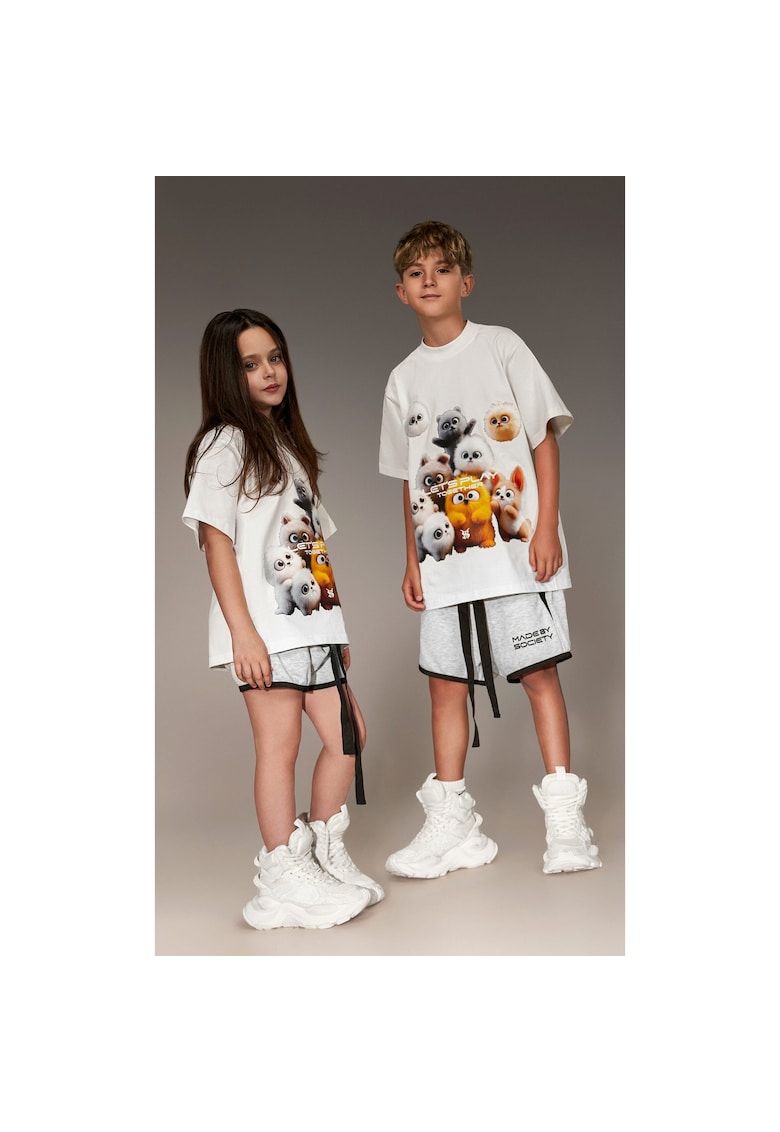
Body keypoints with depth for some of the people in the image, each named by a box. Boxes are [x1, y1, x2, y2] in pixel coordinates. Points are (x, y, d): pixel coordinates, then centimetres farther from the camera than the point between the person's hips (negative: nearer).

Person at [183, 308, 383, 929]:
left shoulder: (290, 445, 21)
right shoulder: (225, 444, -4)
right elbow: (217, 541, -11)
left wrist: (336, 624, 18)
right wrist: (241, 631, -19)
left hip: (312, 621, 8)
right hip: (264, 626, -8)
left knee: (348, 736, 8)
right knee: (280, 744, -5)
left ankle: (325, 854, 24)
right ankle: (285, 878, 5)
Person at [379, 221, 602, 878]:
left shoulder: (501, 348, 3)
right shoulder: (404, 379, 14)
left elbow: (545, 441, 0)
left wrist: (546, 528, -10)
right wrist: (413, 561, 12)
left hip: (515, 547, -4)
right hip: (445, 559, 4)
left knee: (539, 671, -5)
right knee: (446, 682, 4)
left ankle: (566, 822, 4)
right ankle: (453, 827, 14)